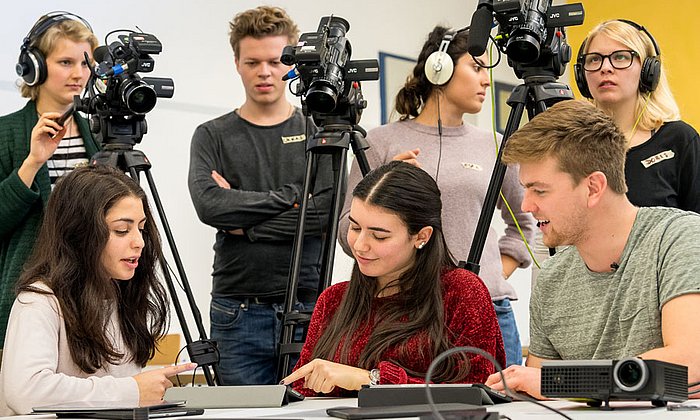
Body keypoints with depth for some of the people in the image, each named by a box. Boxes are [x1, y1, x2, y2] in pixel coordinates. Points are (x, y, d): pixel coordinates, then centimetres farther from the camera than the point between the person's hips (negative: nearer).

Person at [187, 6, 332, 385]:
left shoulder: (318, 131, 7)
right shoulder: (212, 136, 7)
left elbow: (327, 210, -8)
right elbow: (209, 205, -11)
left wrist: (246, 226, -8)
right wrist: (290, 197, -10)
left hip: (307, 308, 0)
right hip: (237, 313, 0)